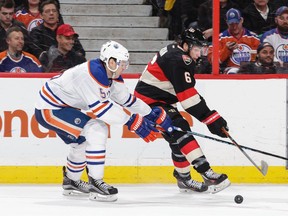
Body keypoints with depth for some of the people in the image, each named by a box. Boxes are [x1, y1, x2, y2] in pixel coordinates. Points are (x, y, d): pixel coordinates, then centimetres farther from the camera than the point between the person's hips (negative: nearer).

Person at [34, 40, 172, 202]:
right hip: (49, 109, -11)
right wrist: (132, 122, -28)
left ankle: (71, 181, 45)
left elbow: (127, 99, 15)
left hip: (62, 106, 11)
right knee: (97, 130, -21)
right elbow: (101, 108, -30)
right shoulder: (93, 73, -27)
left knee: (83, 142, 24)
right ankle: (95, 183, -19)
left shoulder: (112, 76, 4)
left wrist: (153, 114, 11)